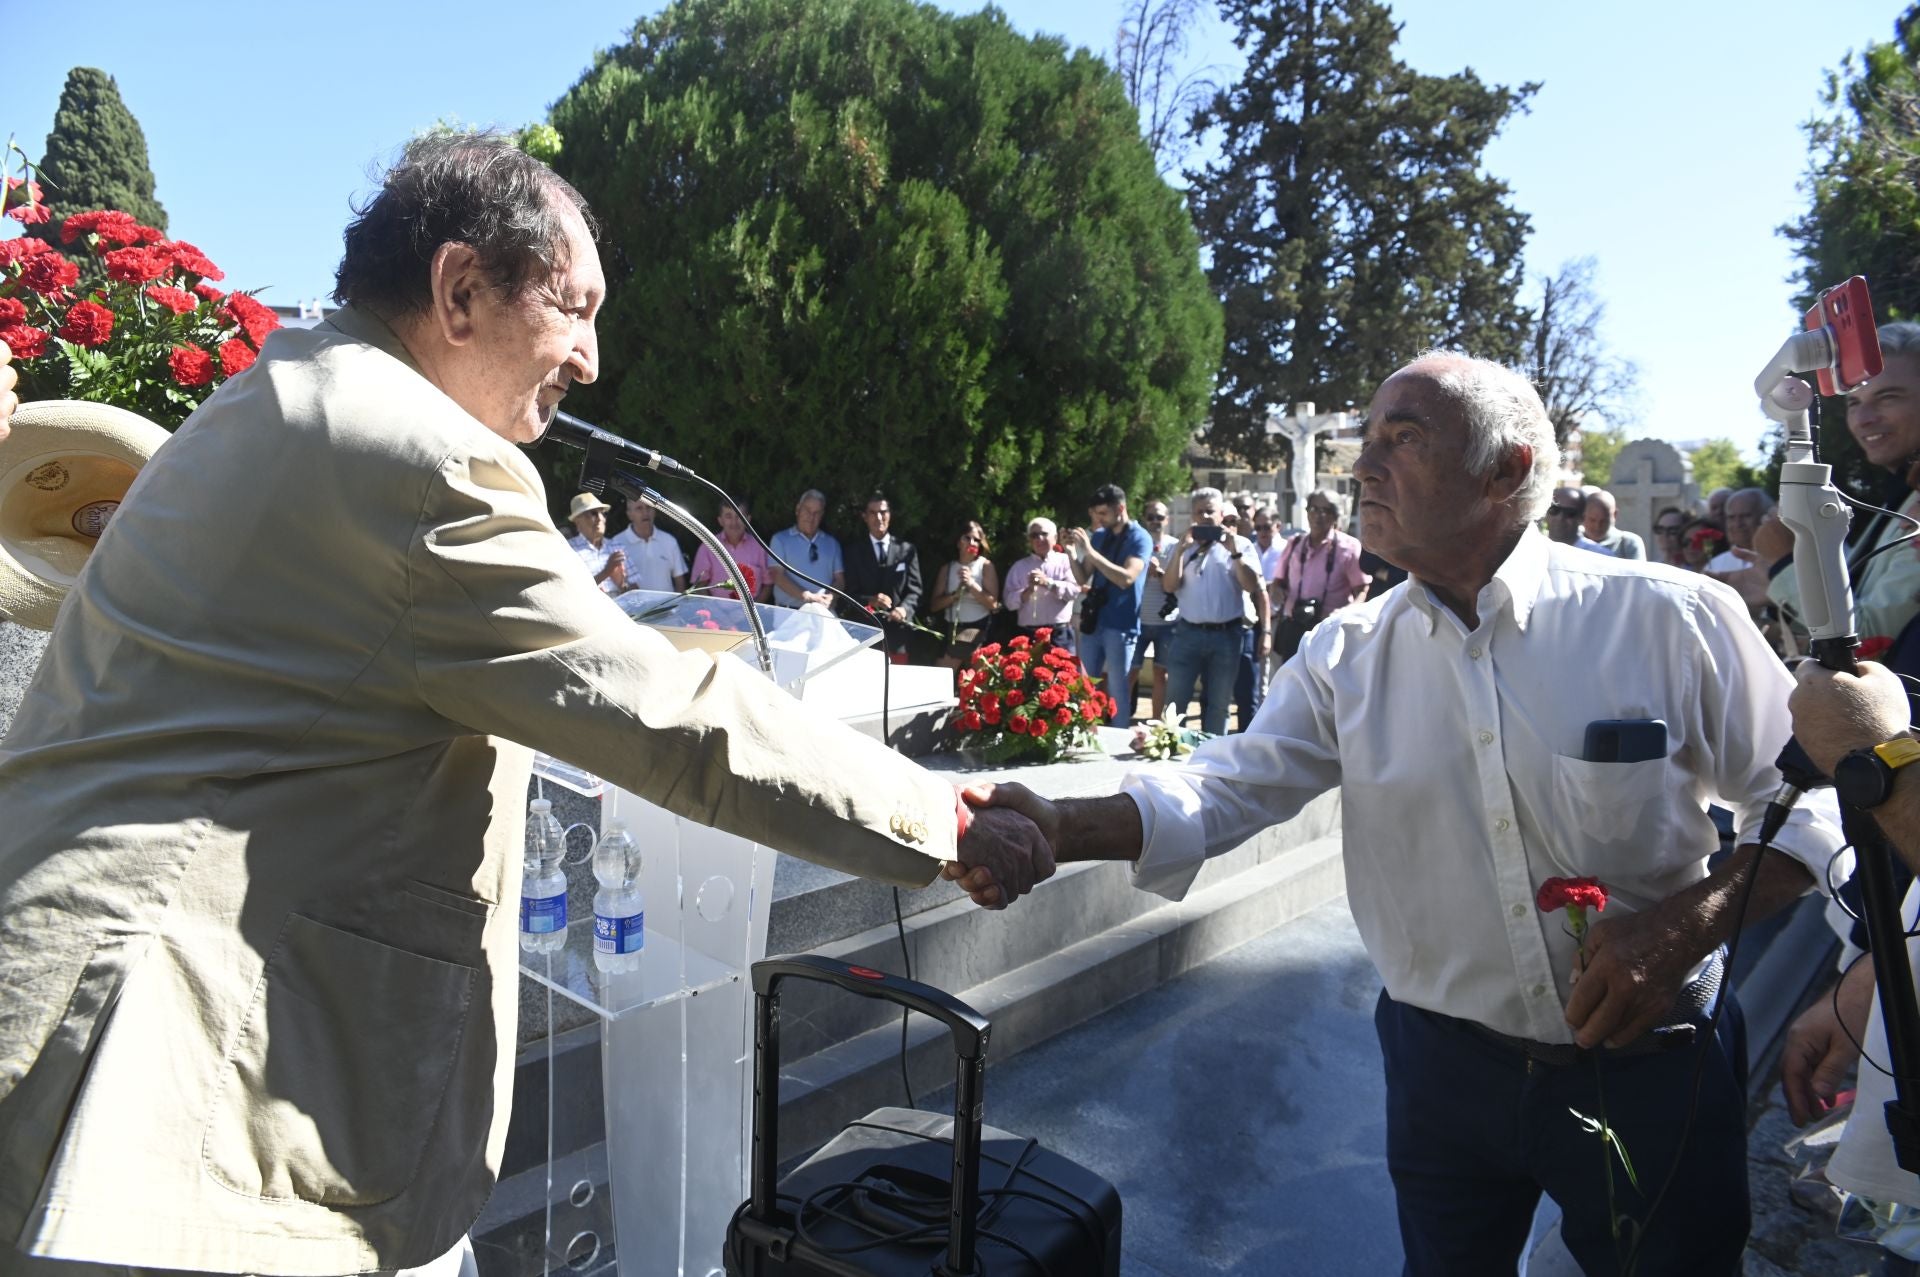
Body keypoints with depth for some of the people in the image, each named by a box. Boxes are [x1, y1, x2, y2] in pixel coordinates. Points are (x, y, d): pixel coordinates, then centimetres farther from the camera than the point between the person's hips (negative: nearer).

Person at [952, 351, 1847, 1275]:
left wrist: (1689, 922, -20)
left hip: (1647, 1069, -2)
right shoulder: (1346, 656, -4)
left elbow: (1808, 801, -4)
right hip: (1445, 1064, 3)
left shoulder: (1672, 618, -12)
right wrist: (1064, 831, -28)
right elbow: (1228, 784, -11)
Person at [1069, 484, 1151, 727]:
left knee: (1117, 691, 0)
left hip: (1120, 626, -6)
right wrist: (1072, 552, -5)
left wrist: (1090, 551, -24)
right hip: (1093, 621, 6)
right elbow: (1083, 579, 13)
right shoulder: (1099, 536, 11)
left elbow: (1126, 578, -22)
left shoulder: (1140, 539, -8)